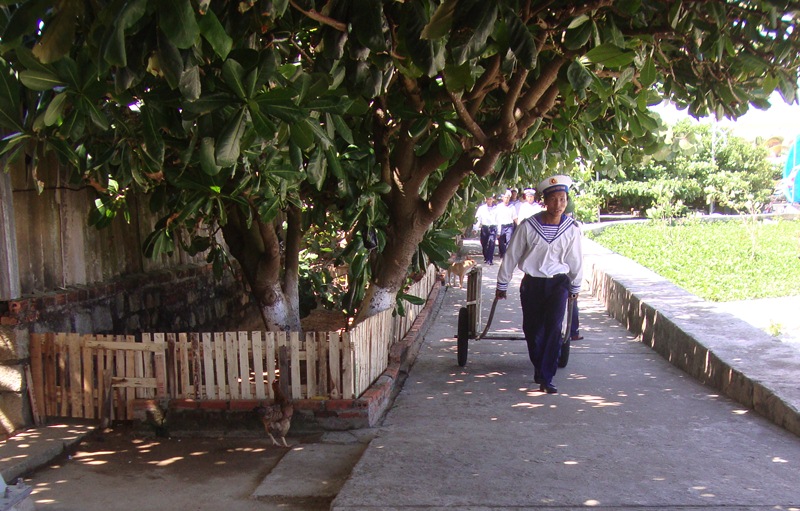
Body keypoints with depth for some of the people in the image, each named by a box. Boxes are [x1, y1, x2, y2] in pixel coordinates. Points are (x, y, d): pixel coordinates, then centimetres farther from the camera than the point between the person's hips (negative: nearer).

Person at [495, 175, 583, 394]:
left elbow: (575, 261, 8)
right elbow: (511, 256, -2)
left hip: (558, 283, 0)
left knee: (553, 328, -14)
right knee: (532, 330, 6)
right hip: (532, 283, 0)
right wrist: (502, 285, 5)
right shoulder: (528, 226, -13)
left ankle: (545, 378, -9)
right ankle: (539, 368, 31)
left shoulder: (572, 229, -7)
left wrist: (575, 288, 18)